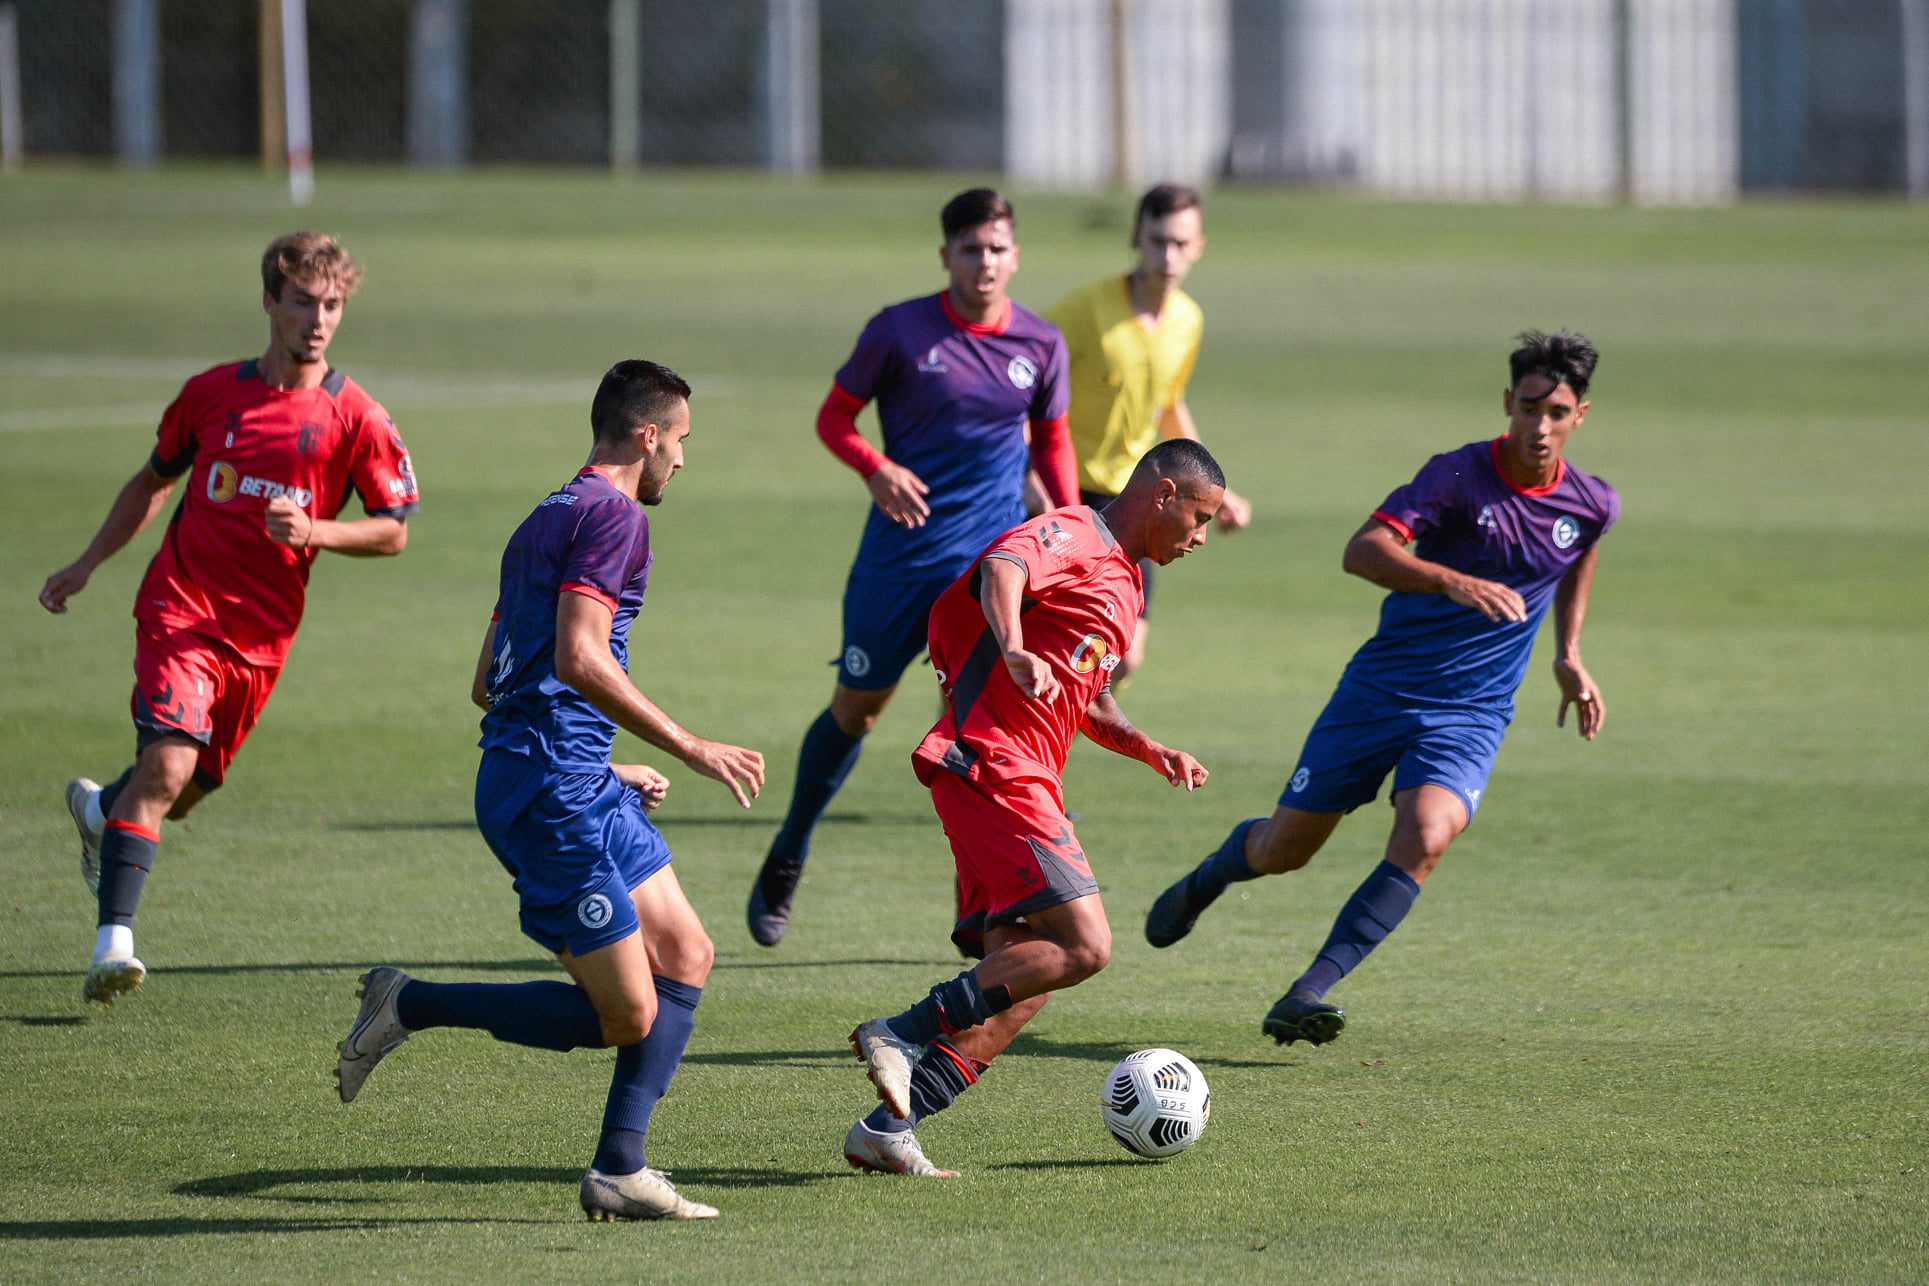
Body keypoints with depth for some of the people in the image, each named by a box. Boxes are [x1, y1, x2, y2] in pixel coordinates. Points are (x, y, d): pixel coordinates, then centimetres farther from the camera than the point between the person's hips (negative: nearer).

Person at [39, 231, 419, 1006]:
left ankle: (100, 811, 50)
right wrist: (88, 563, 17)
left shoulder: (356, 417, -3)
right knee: (168, 762, -22)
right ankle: (114, 944, -24)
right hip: (183, 607, -2)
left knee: (188, 792, 14)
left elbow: (393, 531, 0)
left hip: (263, 634, 2)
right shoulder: (212, 392, 3)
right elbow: (154, 481, 19)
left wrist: (315, 531, -17)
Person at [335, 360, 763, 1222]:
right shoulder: (612, 514, -10)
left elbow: (488, 684, 23)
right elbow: (579, 658, -23)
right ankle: (409, 1006, -2)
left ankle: (618, 1172, 7)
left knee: (685, 958, 10)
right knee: (627, 1016, -9)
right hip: (555, 793, -11)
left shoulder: (546, 520, 20)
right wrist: (689, 748, -19)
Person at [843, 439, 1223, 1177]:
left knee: (1021, 986, 3)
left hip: (1026, 782, 10)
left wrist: (1149, 751, 21)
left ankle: (887, 1129, -1)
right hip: (994, 766, -10)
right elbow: (1004, 567, -28)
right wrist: (1015, 651, -46)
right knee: (1083, 944, -19)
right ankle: (903, 1034, -18)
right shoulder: (1075, 536, -5)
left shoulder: (1123, 583, 25)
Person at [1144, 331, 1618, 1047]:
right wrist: (1452, 581, -46)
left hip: (1471, 712, 2)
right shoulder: (1459, 475, -16)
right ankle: (1207, 879, 45)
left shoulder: (1592, 505, -2)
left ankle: (1308, 994, -27)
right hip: (1383, 686, -2)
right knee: (1282, 848, 8)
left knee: (1424, 839, -27)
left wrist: (1568, 655, 20)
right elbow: (1364, 550, -30)